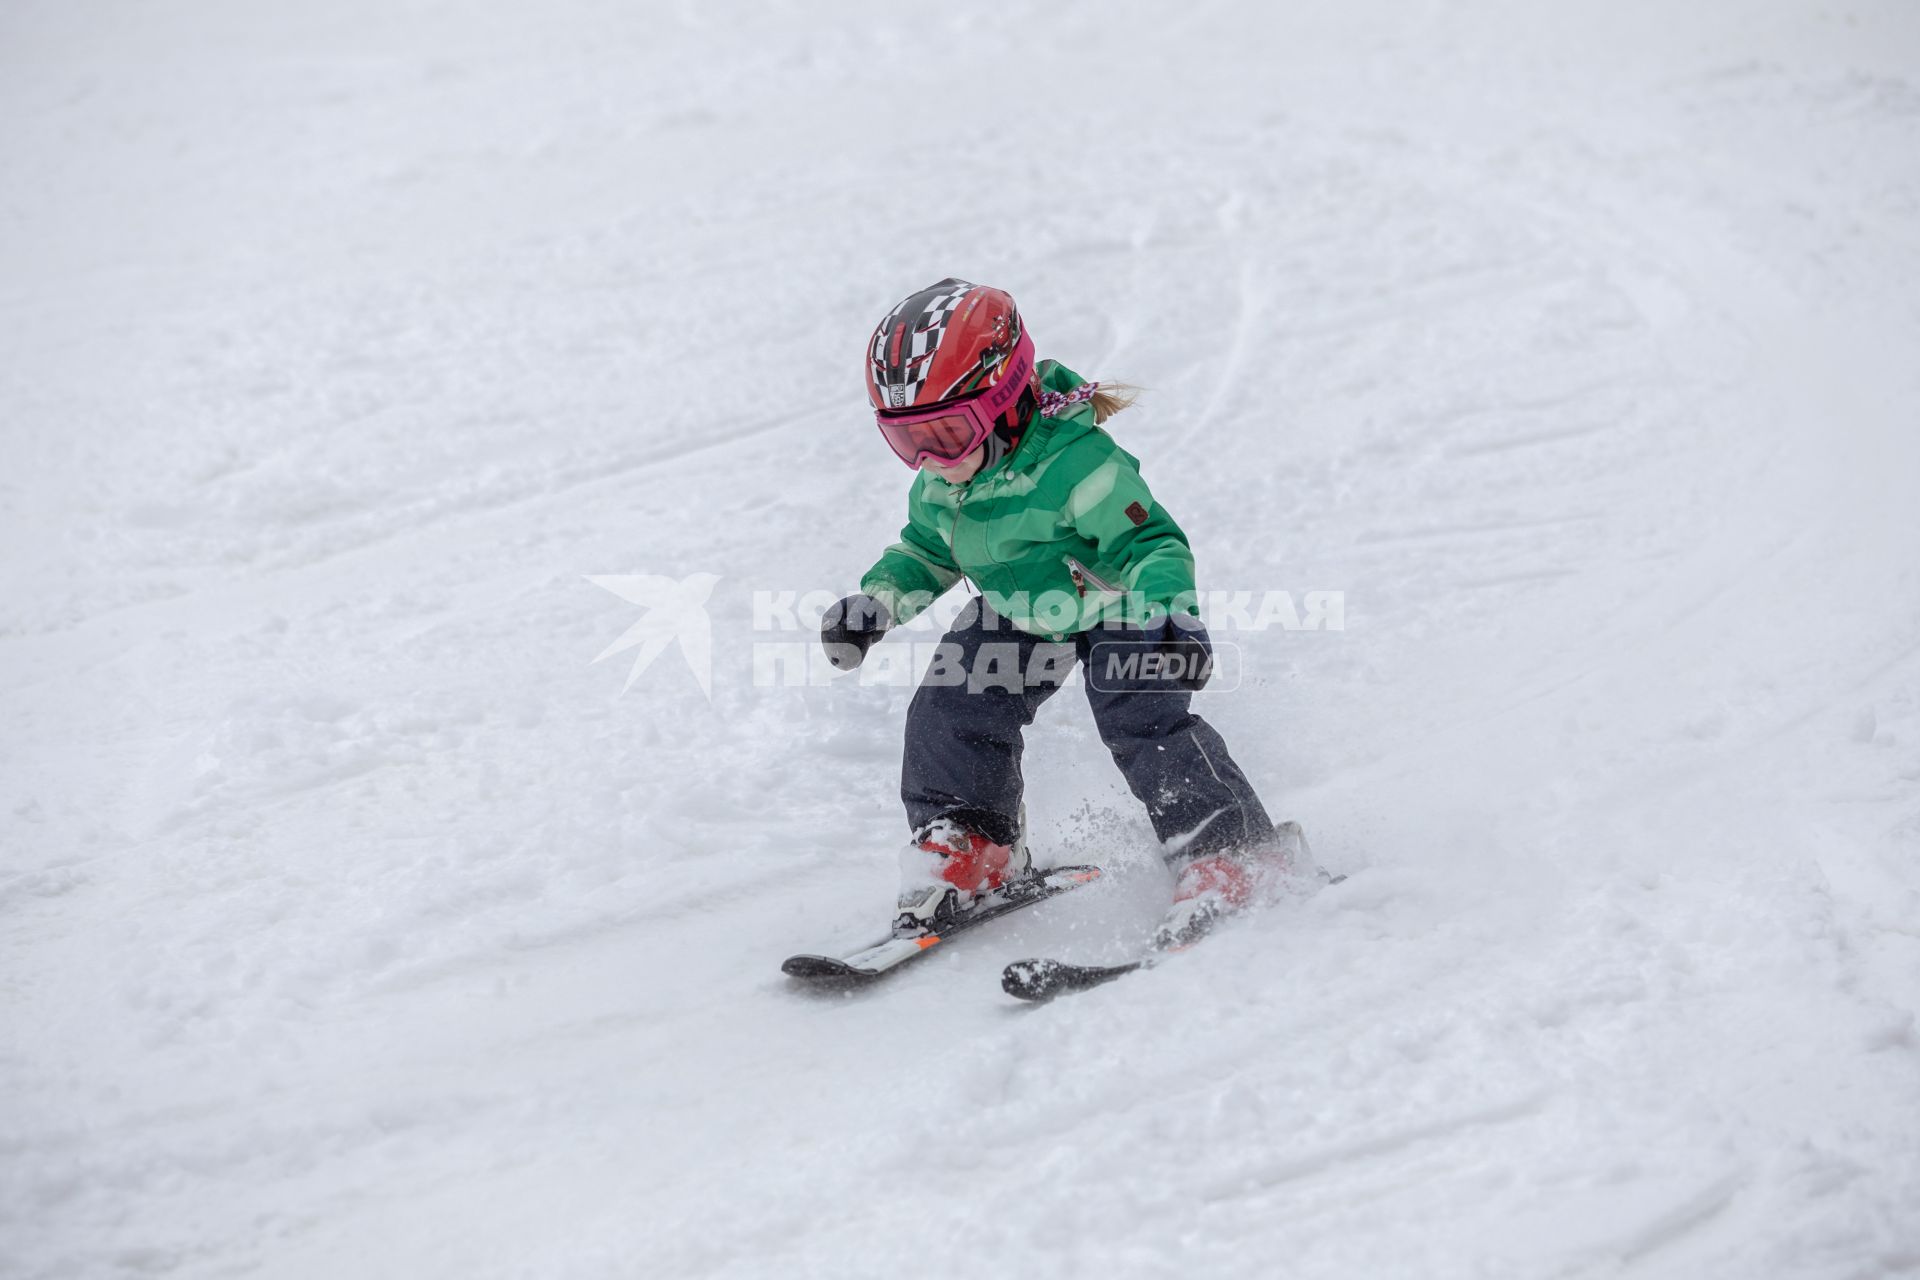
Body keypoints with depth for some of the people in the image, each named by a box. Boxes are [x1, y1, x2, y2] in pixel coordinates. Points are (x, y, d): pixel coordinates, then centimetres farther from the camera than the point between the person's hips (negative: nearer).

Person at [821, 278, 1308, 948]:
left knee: (1144, 722, -23)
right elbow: (926, 551, 10)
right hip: (1019, 616, 7)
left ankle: (1232, 852, -14)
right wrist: (878, 599, -4)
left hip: (1114, 607, -7)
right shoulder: (936, 484, -11)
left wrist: (1172, 612, -45)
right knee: (950, 713, -4)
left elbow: (1152, 543, -30)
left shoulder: (1074, 462, -35)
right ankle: (967, 846, 15)